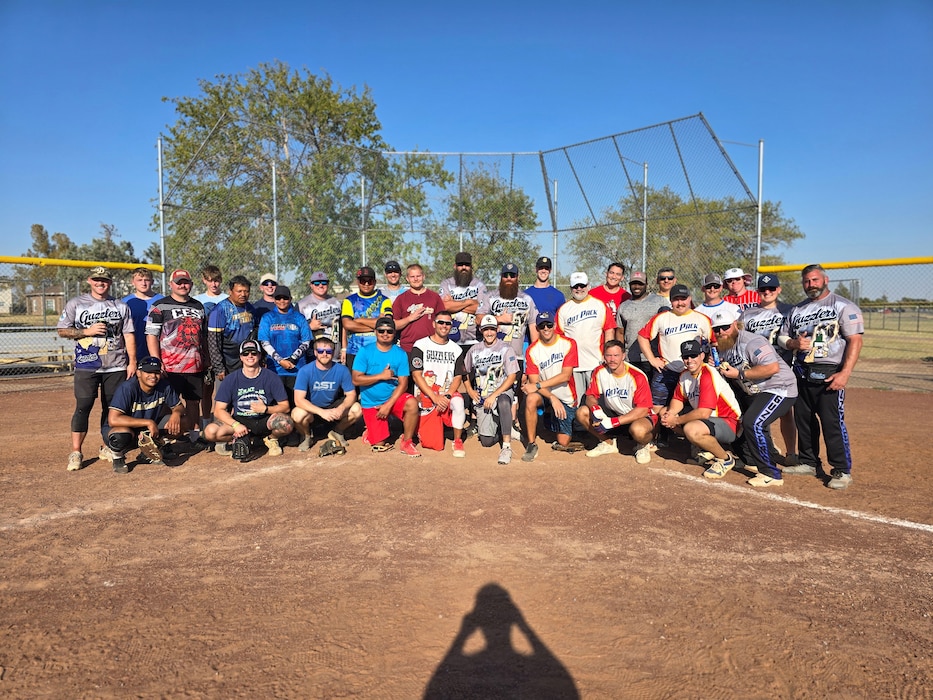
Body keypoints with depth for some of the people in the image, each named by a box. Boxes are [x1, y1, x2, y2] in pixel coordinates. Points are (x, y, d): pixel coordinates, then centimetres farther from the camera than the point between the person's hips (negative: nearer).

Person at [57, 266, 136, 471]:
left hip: (116, 366, 2)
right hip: (86, 366, -2)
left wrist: (132, 361, 0)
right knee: (83, 406, -7)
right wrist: (87, 331, -11)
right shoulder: (75, 304, 6)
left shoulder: (121, 306, 10)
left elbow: (128, 335, 7)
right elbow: (62, 331, 5)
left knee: (112, 408, 6)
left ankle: (108, 448, 18)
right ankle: (75, 452, 1)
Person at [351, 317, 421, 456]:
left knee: (412, 403, -31)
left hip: (393, 398, 1)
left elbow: (403, 383, -9)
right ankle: (371, 431, 31)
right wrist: (381, 376, -18)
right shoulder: (365, 351, -7)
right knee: (379, 445, -5)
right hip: (371, 402, -1)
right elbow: (356, 379, -13)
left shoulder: (400, 354, -5)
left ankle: (406, 442, -11)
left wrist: (388, 404, -18)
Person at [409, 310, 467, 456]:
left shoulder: (456, 349, 7)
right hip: (425, 395, -2)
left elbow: (458, 378, 3)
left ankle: (458, 441, -14)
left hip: (447, 394, 2)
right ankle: (421, 425, 29)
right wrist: (435, 397, -19)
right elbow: (416, 376, -9)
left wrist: (447, 396, -16)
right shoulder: (421, 345, -3)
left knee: (458, 401, -35)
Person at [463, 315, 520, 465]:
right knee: (486, 441, -7)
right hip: (482, 398, 3)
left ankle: (506, 445, -35)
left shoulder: (506, 349, -3)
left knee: (503, 402, -42)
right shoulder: (474, 350, 9)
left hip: (502, 392, -3)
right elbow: (465, 372, 22)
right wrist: (470, 390, 5)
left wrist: (493, 395, -17)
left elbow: (511, 377, -9)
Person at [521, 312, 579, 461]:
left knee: (563, 443, -2)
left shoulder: (568, 344, -9)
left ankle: (553, 421, 34)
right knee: (531, 399, -37)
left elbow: (565, 376, -17)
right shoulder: (532, 350, -7)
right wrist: (553, 398, -28)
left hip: (566, 399, 0)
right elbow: (534, 381, -12)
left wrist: (538, 385, -24)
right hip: (545, 395, 0)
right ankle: (531, 444, -21)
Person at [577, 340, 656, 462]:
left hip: (639, 416, -5)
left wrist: (614, 421, -30)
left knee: (638, 430, -40)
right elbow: (590, 396, -2)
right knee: (582, 413, -15)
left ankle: (643, 445, 1)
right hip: (613, 414, 5)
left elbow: (642, 410, -23)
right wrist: (595, 408, -27)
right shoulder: (600, 372, -8)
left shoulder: (637, 376, -21)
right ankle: (608, 443, 8)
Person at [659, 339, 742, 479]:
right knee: (664, 412, 6)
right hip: (708, 418, 9)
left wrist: (676, 420, -20)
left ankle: (725, 458, -9)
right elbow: (678, 399, 8)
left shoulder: (708, 375, -24)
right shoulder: (685, 374, 3)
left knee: (691, 429, -37)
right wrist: (670, 414, -15)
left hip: (729, 424, -9)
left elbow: (704, 413, -30)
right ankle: (704, 446, 10)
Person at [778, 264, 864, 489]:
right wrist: (794, 343, -5)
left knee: (833, 422, -9)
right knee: (803, 419, 12)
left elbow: (855, 340, -10)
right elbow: (782, 337, 19)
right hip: (801, 373, 6)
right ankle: (808, 462, 26)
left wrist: (845, 373, -20)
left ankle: (842, 470, 1)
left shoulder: (843, 306, -2)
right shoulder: (797, 310, 16)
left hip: (830, 374, -6)